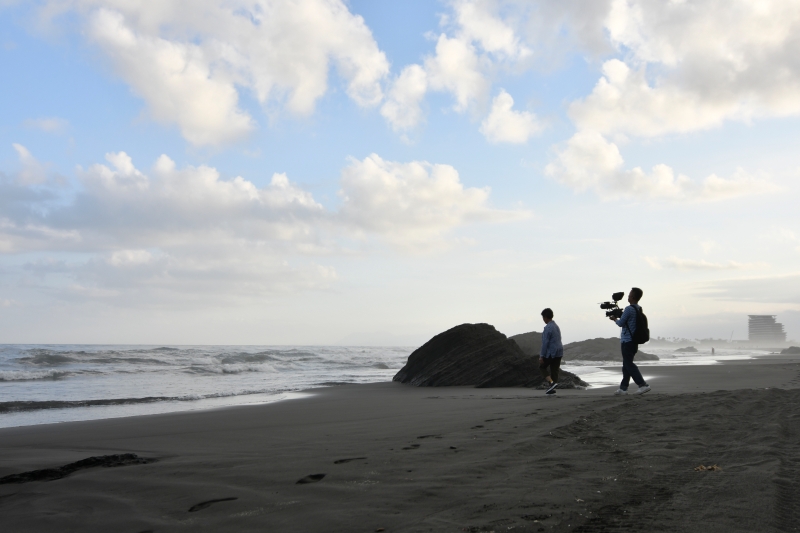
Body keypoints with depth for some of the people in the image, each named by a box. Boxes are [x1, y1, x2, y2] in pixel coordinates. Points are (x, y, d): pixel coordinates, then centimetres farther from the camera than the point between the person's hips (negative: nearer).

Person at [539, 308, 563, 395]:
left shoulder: (548, 328, -16)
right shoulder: (556, 326, 13)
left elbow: (545, 343, -19)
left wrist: (541, 356, -16)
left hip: (550, 353, -8)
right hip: (559, 352, 8)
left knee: (542, 367, 8)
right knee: (554, 370, 11)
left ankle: (551, 382, -9)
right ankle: (552, 389, 12)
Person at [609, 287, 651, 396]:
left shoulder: (629, 309, -17)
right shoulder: (639, 309, 10)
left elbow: (621, 323, -12)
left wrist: (614, 319, 7)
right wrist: (619, 315, 14)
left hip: (627, 341, -9)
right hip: (634, 341, 9)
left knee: (628, 364, -5)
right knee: (627, 363, 13)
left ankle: (643, 384, -12)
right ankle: (623, 388, 16)